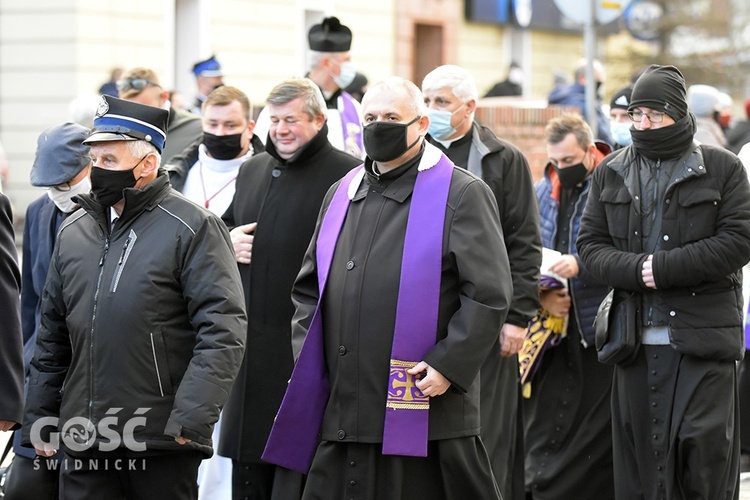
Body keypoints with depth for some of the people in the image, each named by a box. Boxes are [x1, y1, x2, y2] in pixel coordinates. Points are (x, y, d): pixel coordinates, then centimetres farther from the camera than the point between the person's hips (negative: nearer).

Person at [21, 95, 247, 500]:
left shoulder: (193, 228, -4)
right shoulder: (73, 233, 14)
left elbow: (223, 331, -11)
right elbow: (52, 337, 21)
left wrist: (191, 418, -18)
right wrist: (38, 420, 15)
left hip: (164, 442, -5)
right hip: (84, 443, 5)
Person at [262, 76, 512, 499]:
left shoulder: (462, 194, -1)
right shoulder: (343, 195, 18)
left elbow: (489, 294, -8)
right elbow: (309, 288, 24)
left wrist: (448, 365, -15)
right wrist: (308, 361, 11)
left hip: (425, 412, -6)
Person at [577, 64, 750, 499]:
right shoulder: (611, 173, 14)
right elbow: (591, 243, 9)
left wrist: (664, 268, -13)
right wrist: (634, 271, -12)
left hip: (702, 335, -3)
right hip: (635, 337, 4)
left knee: (704, 448, -8)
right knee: (639, 452, 3)